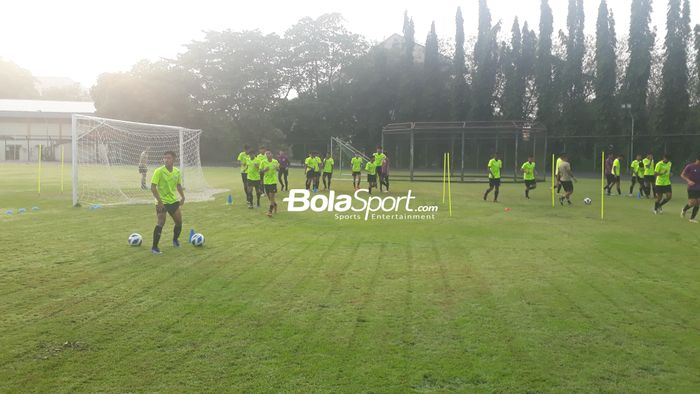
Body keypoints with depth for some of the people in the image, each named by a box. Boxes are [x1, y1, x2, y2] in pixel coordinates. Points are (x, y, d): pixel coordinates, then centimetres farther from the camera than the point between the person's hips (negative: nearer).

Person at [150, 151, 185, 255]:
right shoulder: (159, 171, -15)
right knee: (161, 223, -15)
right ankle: (154, 248, -6)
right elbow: (153, 188, -16)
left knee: (179, 222, 12)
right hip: (162, 202, -6)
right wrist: (159, 201, -23)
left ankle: (175, 240, 39)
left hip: (173, 201, 6)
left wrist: (183, 197, 4)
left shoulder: (177, 171, 2)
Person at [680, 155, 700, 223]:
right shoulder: (690, 166, -9)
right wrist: (688, 181, -22)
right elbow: (682, 175, -6)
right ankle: (684, 210, 22)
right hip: (692, 188, -5)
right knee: (692, 203, -9)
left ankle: (692, 218, 11)